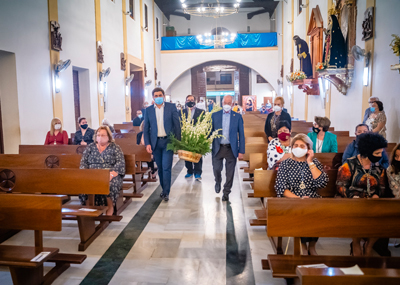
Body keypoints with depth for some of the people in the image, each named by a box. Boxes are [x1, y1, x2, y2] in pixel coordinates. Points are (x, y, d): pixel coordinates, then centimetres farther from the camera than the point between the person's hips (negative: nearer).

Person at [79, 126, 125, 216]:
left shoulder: (115, 147, 10)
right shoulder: (90, 147, 20)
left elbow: (120, 163, -2)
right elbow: (83, 162, 14)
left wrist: (111, 174, -18)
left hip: (111, 175, -3)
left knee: (110, 184, -36)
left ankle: (110, 209, -22)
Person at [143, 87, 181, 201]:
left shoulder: (171, 107, 0)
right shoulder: (149, 110, 6)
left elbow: (177, 124, 0)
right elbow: (146, 128, 7)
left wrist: (177, 141, -5)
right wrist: (147, 143, -3)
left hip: (168, 141, -2)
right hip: (155, 142, 3)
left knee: (166, 167, -7)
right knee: (160, 168, 10)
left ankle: (166, 192, 2)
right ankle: (164, 189, 25)